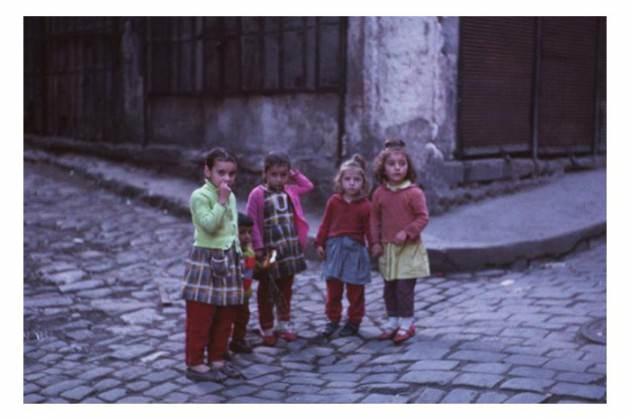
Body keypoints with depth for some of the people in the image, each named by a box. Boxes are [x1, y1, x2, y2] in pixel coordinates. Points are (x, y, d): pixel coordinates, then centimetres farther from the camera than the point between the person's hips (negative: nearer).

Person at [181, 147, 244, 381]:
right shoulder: (200, 196, -12)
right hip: (206, 261, -8)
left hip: (229, 261, 8)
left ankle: (217, 359, 24)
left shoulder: (231, 197, 12)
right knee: (200, 318, -1)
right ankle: (195, 364, 7)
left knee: (224, 318, 13)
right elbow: (209, 225, -25)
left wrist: (238, 256, 15)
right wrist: (221, 201, -22)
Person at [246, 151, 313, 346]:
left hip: (290, 248, 5)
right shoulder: (257, 194, -12)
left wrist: (294, 173, 10)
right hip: (269, 250, -5)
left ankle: (284, 323, 30)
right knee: (266, 291, 9)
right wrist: (258, 248, -16)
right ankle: (267, 329, 19)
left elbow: (308, 185, 23)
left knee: (286, 288, 16)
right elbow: (252, 222, -13)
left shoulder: (290, 191, 5)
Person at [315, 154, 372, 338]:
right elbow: (325, 224, 5)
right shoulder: (334, 201, 1)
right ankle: (333, 319, 21)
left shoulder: (365, 205, -5)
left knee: (355, 290, 6)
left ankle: (354, 321, 18)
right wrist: (320, 243, 4)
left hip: (355, 249, -2)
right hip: (335, 248, 2)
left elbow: (369, 229, -3)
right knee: (333, 288, 9)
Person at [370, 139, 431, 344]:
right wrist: (376, 242, 4)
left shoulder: (414, 192, -10)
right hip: (387, 248, 5)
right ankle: (392, 321, 24)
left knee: (404, 287, -5)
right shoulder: (380, 193, 2)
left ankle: (406, 323, 8)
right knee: (389, 287, 12)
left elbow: (423, 217, -9)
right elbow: (375, 218, 9)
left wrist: (407, 232, -19)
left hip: (408, 248, -5)